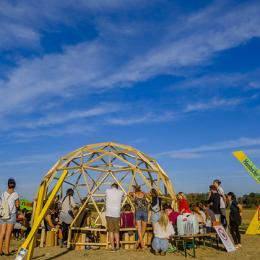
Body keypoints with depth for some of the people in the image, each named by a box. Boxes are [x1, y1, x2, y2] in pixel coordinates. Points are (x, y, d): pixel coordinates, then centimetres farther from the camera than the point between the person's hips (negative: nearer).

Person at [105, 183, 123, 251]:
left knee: (110, 231, 2)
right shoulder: (120, 192, 7)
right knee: (116, 231, 14)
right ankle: (117, 246, 8)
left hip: (109, 214, -2)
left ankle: (112, 247, 2)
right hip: (117, 214, 2)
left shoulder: (108, 191, 3)